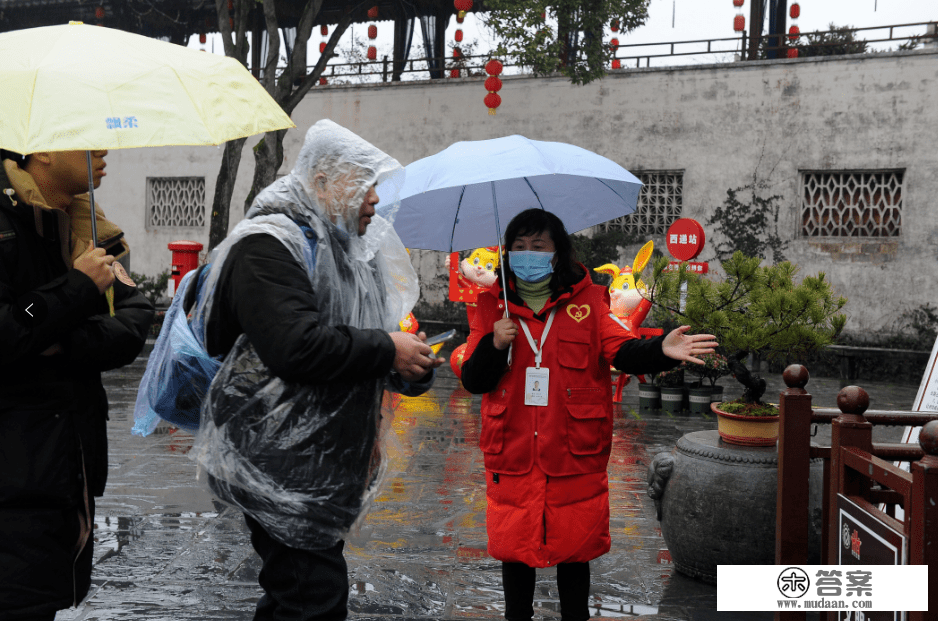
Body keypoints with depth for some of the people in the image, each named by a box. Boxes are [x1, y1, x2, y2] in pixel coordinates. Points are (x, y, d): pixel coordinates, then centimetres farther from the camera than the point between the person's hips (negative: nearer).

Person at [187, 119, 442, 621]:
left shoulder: (343, 248, 17)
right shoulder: (267, 246, -14)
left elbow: (353, 339, 27)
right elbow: (298, 346, -27)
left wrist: (410, 364, 8)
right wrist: (386, 350, -18)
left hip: (325, 461, 10)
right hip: (279, 461, -10)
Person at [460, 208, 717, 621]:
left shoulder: (587, 301, 1)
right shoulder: (493, 306, 5)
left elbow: (622, 350, -13)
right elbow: (472, 381, 3)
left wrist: (661, 350, -33)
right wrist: (494, 345, -16)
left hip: (574, 454, -1)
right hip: (512, 454, 1)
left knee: (574, 546, 9)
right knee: (514, 545, 11)